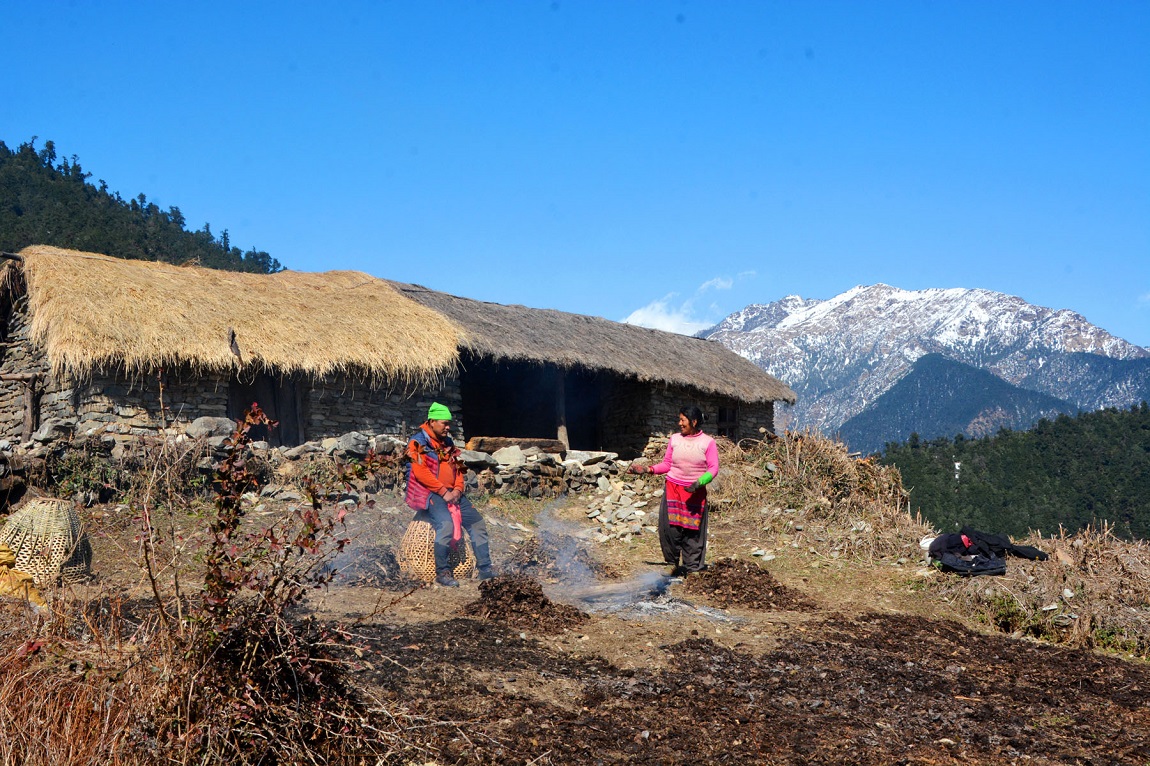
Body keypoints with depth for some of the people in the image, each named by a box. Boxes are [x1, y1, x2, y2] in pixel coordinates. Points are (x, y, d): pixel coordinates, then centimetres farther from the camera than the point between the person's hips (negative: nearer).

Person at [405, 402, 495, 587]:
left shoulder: (448, 442, 17)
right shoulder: (418, 442, -6)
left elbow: (458, 468, 19)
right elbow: (420, 472, -17)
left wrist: (457, 489, -1)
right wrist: (443, 491, -19)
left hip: (452, 493, 8)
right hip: (430, 493, -8)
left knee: (477, 522, -2)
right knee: (446, 524, -31)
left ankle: (485, 569, 5)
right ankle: (442, 572, -20)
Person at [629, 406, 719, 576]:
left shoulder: (707, 442, -2)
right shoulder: (675, 439, 7)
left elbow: (713, 468, -5)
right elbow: (667, 464, 10)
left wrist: (700, 482, -21)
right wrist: (647, 469, -3)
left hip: (695, 492, -2)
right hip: (673, 489, 2)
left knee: (693, 530, 0)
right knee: (670, 527, -6)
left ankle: (692, 566, 11)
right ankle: (674, 562, 9)